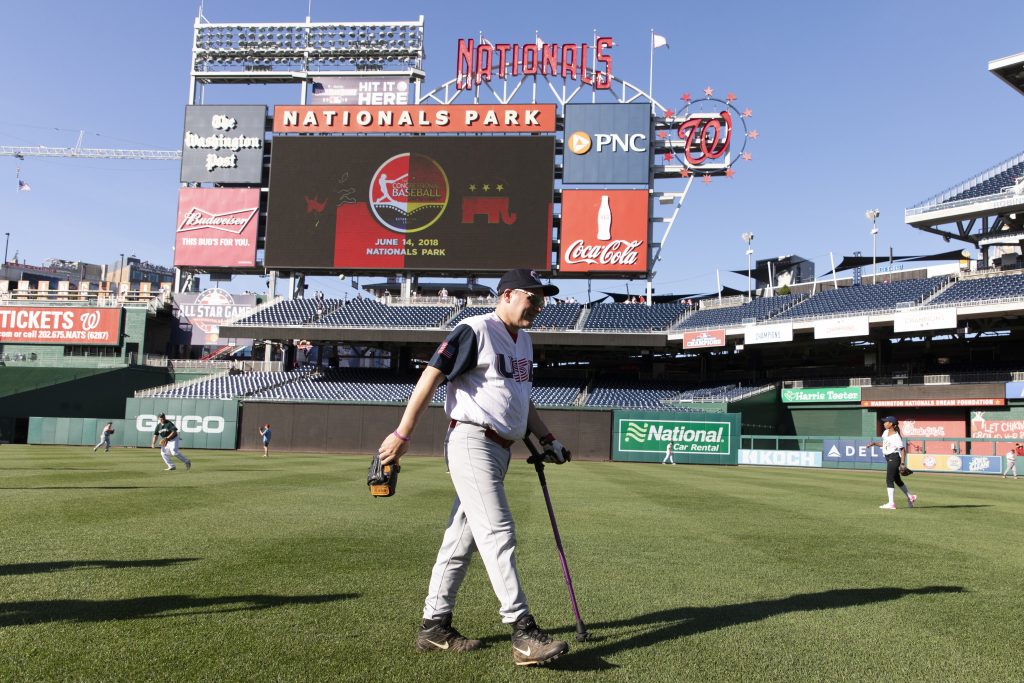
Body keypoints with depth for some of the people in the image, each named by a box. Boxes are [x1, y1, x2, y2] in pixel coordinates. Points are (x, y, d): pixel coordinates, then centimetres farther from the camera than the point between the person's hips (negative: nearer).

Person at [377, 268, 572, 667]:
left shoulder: (524, 341, 17)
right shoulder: (476, 331, -10)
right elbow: (431, 376, -13)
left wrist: (547, 440, 22)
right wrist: (402, 435, -16)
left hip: (500, 450, 9)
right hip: (472, 443, -9)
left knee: (461, 540, 12)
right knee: (498, 534, -12)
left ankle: (434, 627, 20)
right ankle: (522, 633, -11)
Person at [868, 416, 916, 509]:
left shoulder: (896, 437, -20)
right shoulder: (885, 432, 6)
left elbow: (903, 450, -18)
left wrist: (902, 463, -22)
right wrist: (874, 443, 10)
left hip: (894, 458, -10)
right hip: (889, 459, 10)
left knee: (889, 480, -10)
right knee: (897, 480, 19)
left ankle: (891, 503, -8)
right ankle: (910, 497, 33)